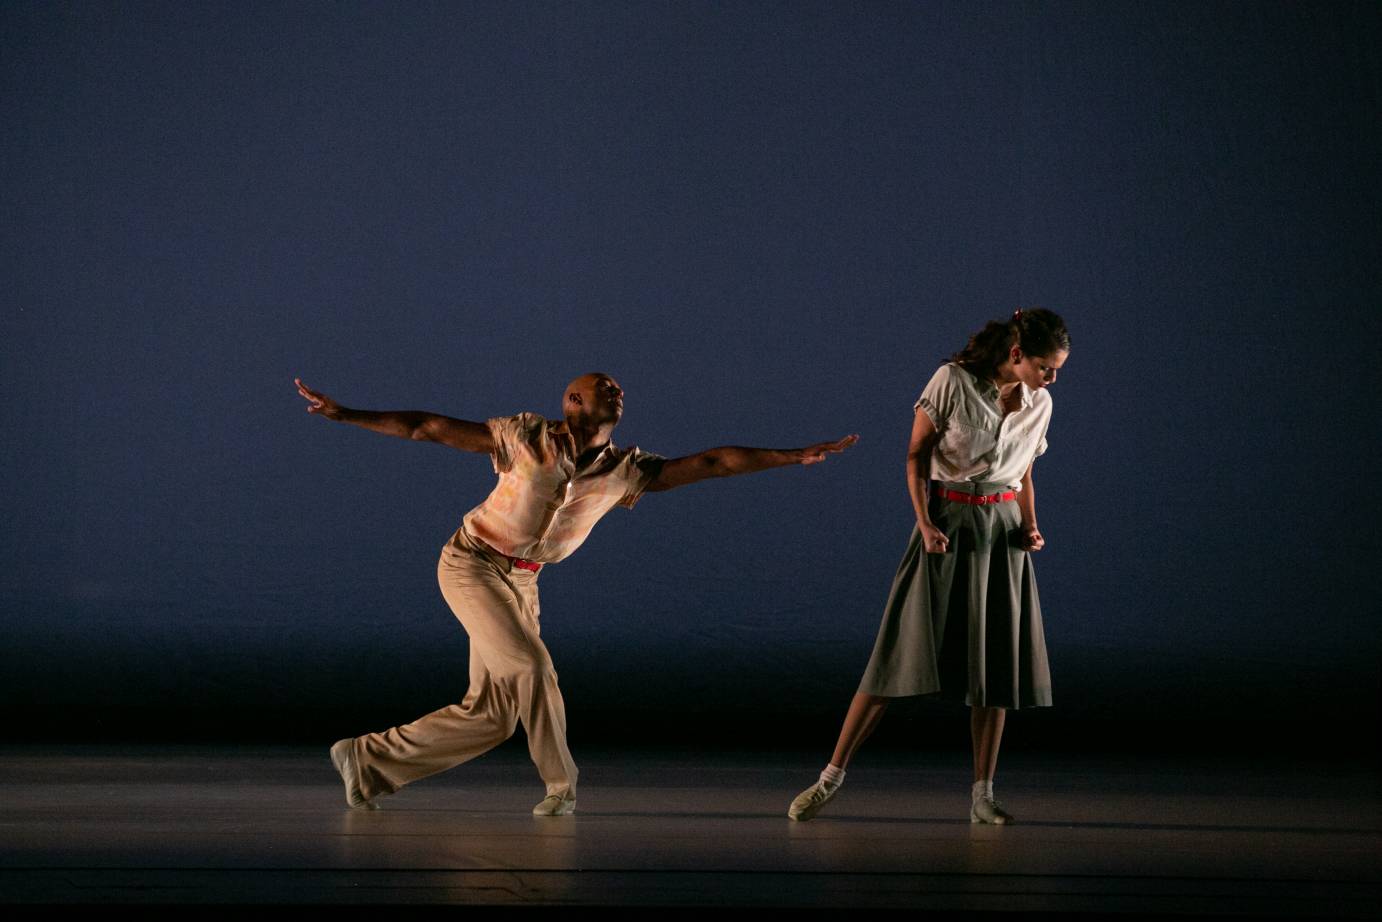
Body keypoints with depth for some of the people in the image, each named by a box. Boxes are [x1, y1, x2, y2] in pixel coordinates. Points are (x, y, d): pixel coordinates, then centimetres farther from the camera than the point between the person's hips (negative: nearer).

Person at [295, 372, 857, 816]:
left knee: (491, 714, 3)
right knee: (531, 666, -21)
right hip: (472, 564, -6)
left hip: (521, 582, 6)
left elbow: (713, 463, -3)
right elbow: (429, 428, -13)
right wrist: (344, 415, -17)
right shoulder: (527, 438, -14)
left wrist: (797, 456, -8)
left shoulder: (625, 471, -2)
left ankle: (368, 758, 14)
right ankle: (560, 786, -4)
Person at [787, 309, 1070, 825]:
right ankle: (833, 776, 3)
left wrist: (1030, 526, 1)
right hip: (947, 526, -5)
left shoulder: (1039, 405, 5)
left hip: (1002, 532, 5)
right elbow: (916, 453, -6)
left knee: (998, 664, 1)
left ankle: (982, 796, 7)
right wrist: (925, 523, -15)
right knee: (903, 653, -6)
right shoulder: (953, 381, -10)